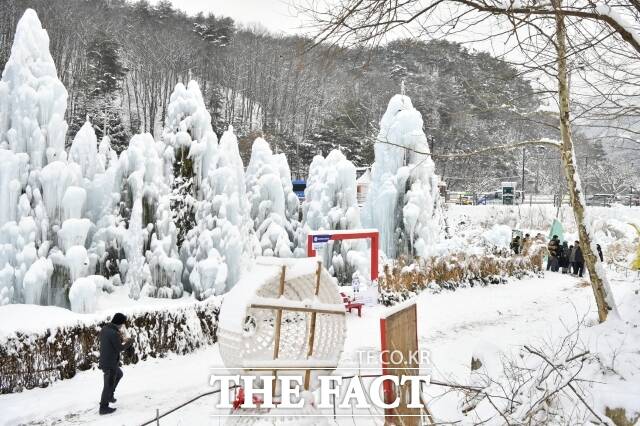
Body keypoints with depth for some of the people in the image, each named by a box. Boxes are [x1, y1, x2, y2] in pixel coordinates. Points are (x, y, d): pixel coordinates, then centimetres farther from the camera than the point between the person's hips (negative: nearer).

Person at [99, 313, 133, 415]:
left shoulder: (104, 329, 0)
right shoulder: (114, 333, -26)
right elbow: (119, 348, -17)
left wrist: (121, 340, 9)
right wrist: (129, 342, -3)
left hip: (104, 360, 9)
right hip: (110, 363, -9)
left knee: (119, 374, 31)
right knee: (109, 385, 5)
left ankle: (109, 395, 36)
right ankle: (103, 407, 17)